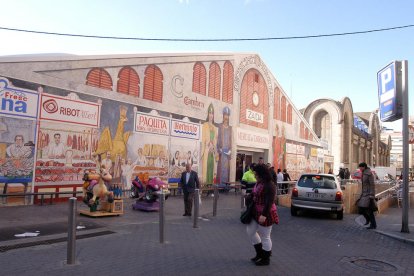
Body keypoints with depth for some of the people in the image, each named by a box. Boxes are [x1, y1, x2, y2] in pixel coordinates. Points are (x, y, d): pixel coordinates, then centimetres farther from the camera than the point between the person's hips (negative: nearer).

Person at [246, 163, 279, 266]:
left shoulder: (269, 185, -21)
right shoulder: (259, 183, 7)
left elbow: (269, 202, -26)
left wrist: (264, 215, -31)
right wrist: (250, 196, 6)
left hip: (265, 214, -10)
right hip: (256, 212, 10)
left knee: (265, 237, 5)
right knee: (250, 231, 16)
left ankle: (266, 259, 24)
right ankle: (260, 253, 32)